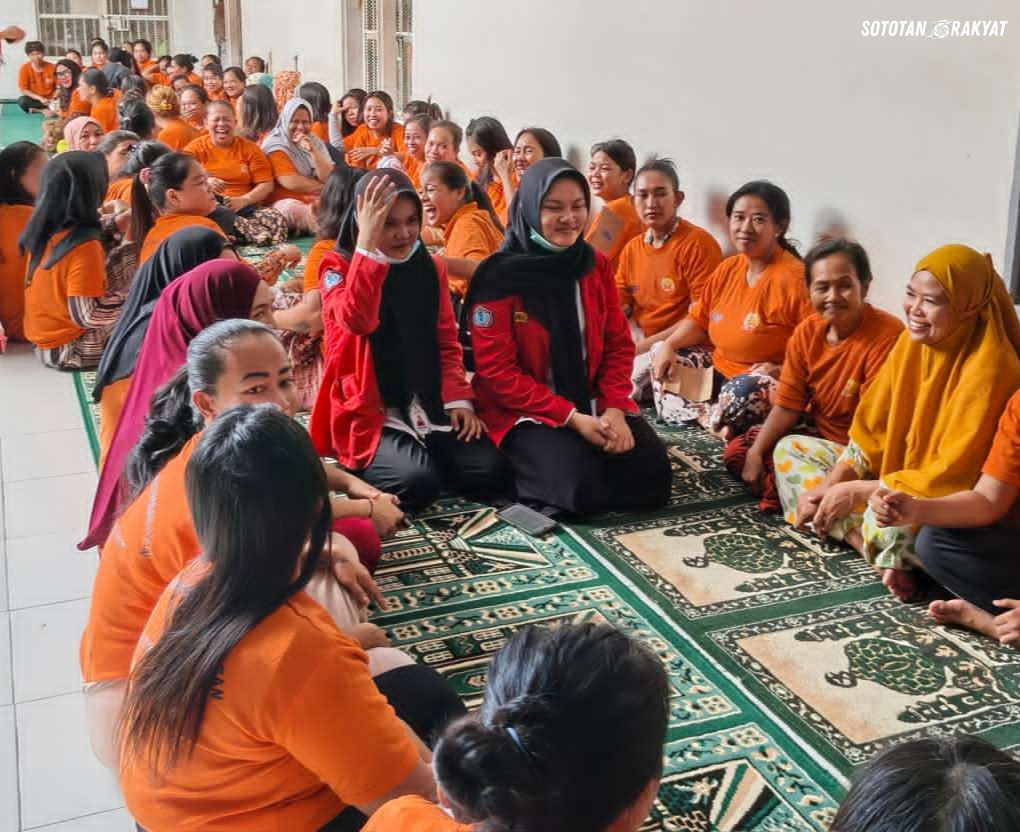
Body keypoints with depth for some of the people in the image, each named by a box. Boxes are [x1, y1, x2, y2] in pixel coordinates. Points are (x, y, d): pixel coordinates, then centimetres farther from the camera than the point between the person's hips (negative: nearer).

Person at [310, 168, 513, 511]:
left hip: (429, 409, 5)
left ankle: (423, 454, 11)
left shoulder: (431, 267, 9)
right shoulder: (337, 266, -5)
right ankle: (360, 467, 2)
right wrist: (367, 244, -31)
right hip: (368, 412, -4)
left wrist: (458, 399, -2)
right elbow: (356, 320, -27)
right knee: (417, 482, -29)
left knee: (491, 473, -14)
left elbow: (446, 342, 12)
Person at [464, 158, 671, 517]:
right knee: (580, 486, -29)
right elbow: (497, 372, -14)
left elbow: (618, 345, 7)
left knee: (651, 474, -16)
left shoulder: (596, 264, 3)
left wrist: (614, 409, -11)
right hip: (525, 412, -5)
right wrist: (572, 417, -19)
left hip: (594, 405, 5)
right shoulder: (499, 276, -13)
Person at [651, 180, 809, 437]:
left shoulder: (795, 278, -18)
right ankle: (714, 423, -17)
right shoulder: (727, 268, 7)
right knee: (661, 354, 2)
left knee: (742, 391, -41)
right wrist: (669, 345, -4)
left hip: (765, 382, -9)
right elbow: (699, 320, 13)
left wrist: (782, 370, -31)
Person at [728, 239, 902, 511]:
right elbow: (788, 405, 0)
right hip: (816, 435, 8)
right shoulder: (806, 332, -3)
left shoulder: (886, 335, -25)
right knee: (736, 451, 1)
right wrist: (755, 453, -13)